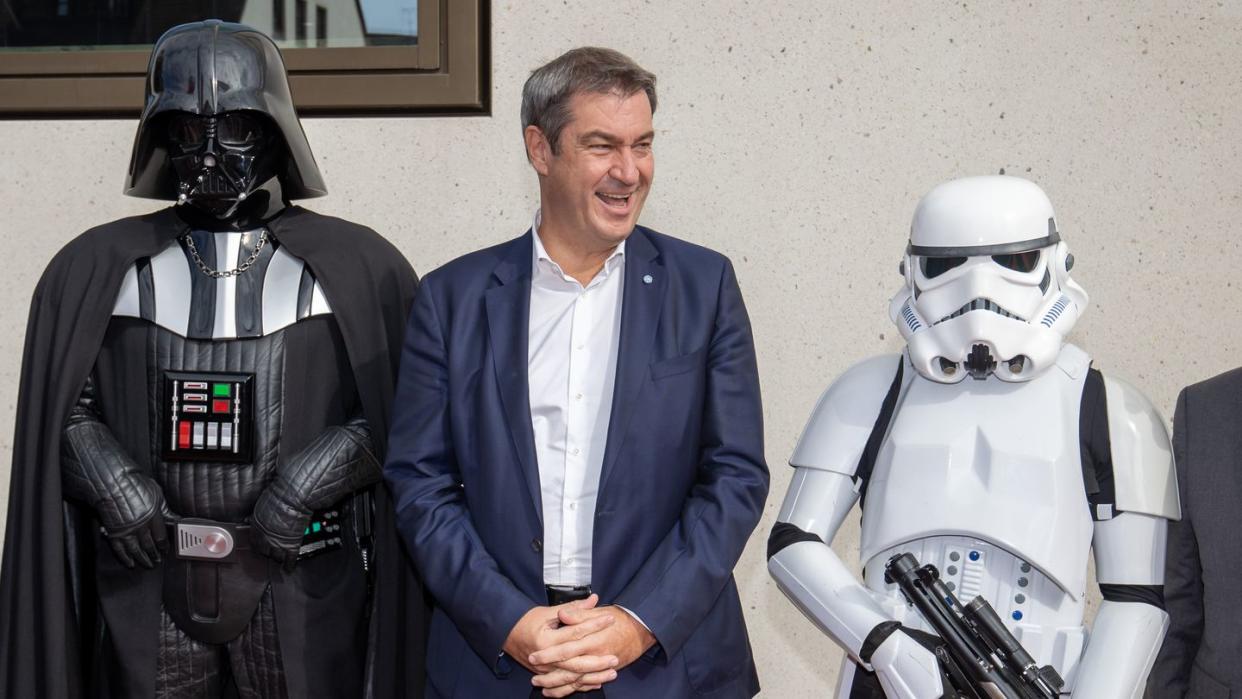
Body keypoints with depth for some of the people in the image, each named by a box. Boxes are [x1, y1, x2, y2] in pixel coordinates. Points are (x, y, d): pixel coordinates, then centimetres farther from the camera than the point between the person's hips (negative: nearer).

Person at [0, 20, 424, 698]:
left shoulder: (358, 266, 1)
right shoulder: (95, 269, 7)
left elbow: (406, 412, 0)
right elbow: (61, 410, 11)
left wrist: (307, 482, -11)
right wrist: (113, 484, -6)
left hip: (303, 586, -1)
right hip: (149, 582, 2)